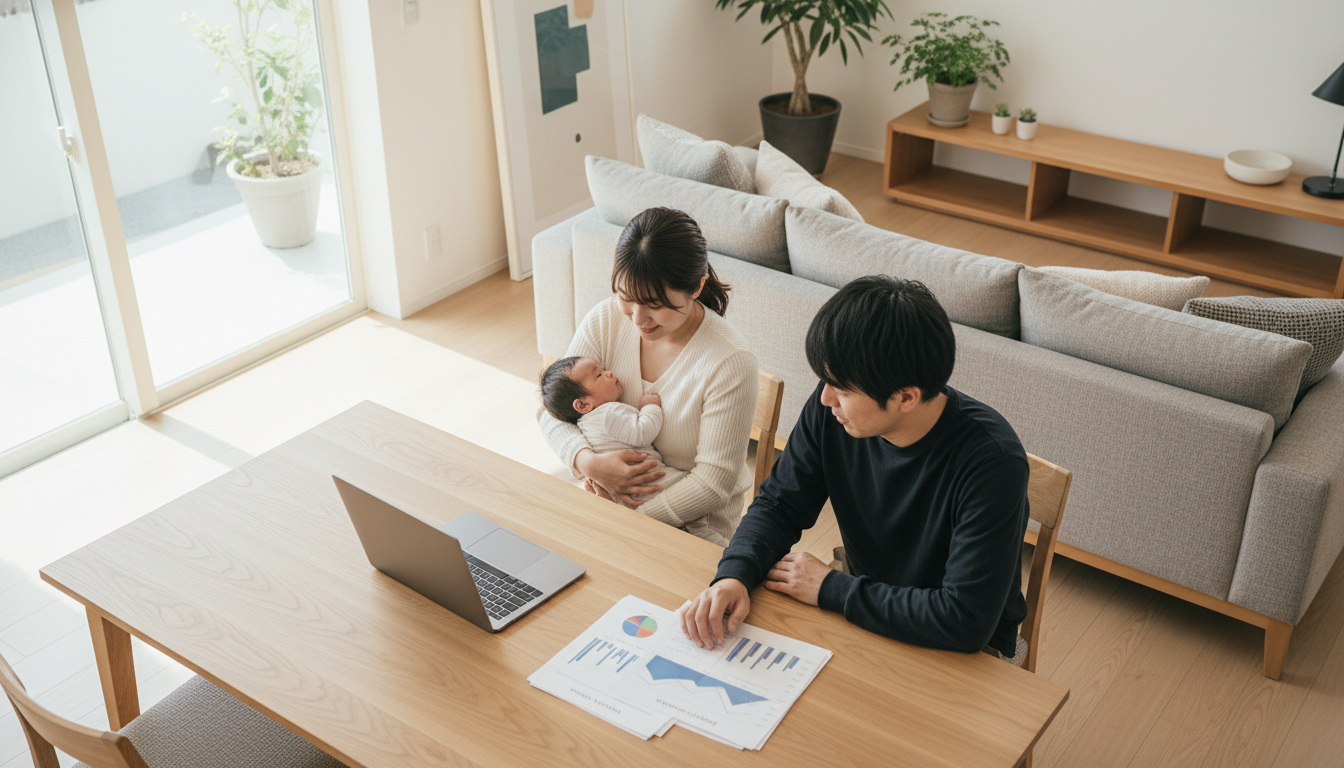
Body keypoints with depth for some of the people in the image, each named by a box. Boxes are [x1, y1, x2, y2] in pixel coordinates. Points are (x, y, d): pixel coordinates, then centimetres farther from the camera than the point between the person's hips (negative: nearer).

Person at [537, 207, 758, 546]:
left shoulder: (730, 362, -21)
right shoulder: (604, 320, -7)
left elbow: (714, 481, -18)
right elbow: (552, 410, -1)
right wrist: (588, 461, -21)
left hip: (692, 525, -3)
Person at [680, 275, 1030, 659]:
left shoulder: (992, 461, -30)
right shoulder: (830, 411, -13)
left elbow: (967, 621, -32)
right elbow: (777, 505, -1)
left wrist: (830, 590, -24)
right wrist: (734, 575, -23)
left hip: (965, 654, -5)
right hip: (867, 618, 6)